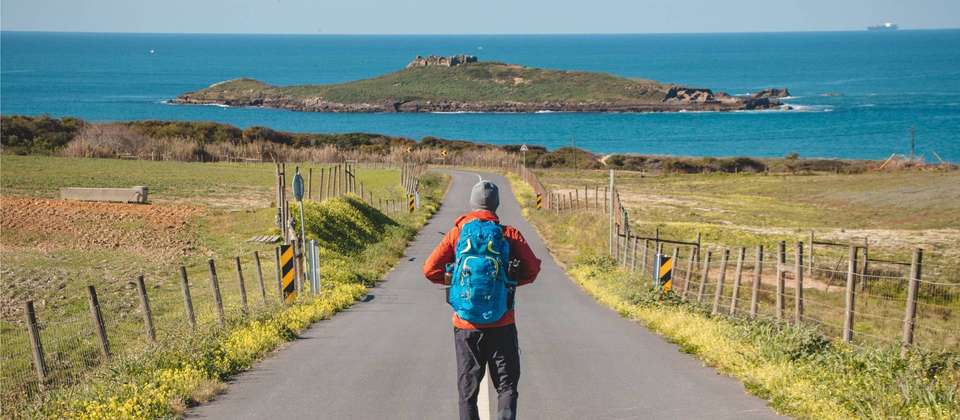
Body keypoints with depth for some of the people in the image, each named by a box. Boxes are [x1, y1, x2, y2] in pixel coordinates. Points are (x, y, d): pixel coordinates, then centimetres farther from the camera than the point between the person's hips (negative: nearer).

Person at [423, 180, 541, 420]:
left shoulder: (456, 233, 0)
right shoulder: (510, 234, -2)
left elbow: (430, 270, -4)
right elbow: (532, 269, -3)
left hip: (466, 325, 1)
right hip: (502, 325, -1)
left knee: (467, 390, 11)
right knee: (506, 386, 8)